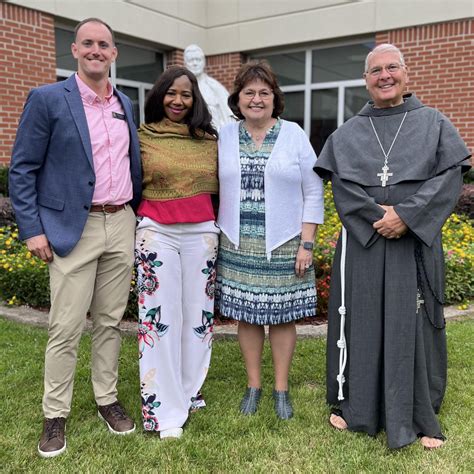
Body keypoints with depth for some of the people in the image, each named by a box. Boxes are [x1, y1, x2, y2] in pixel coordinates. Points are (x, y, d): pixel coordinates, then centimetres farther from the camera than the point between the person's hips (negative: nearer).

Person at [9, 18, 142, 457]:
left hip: (122, 227, 5)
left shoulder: (125, 105, 13)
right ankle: (55, 415, 19)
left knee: (110, 322, 13)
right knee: (66, 328, 2)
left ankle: (107, 399, 28)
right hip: (73, 230, -4)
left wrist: (139, 214, 14)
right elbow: (22, 169, -5)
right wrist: (32, 229, -10)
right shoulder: (47, 99, -3)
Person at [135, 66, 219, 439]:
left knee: (198, 315, 9)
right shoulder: (143, 136, 2)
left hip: (202, 233, 3)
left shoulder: (210, 139, 7)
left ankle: (189, 392, 27)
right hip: (157, 233, -2)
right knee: (161, 319, 0)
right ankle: (166, 410, 10)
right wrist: (140, 220, 5)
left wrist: (219, 226, 11)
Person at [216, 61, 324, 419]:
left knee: (282, 316, 6)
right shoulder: (225, 137, 6)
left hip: (283, 245, -1)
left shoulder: (294, 135, 2)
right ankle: (254, 385, 26)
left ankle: (282, 389, 22)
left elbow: (313, 193, 0)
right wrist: (215, 240, 4)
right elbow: (215, 190, 8)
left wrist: (307, 244, -6)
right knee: (246, 315, 9)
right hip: (239, 245, 2)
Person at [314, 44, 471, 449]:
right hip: (361, 242, 1)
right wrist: (377, 216, -14)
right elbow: (340, 183, 0)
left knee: (413, 324, 4)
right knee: (360, 321, 6)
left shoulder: (434, 123, 9)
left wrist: (406, 214, -15)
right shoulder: (348, 133, 12)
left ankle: (419, 417, 19)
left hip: (415, 242, -1)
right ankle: (353, 404, 22)